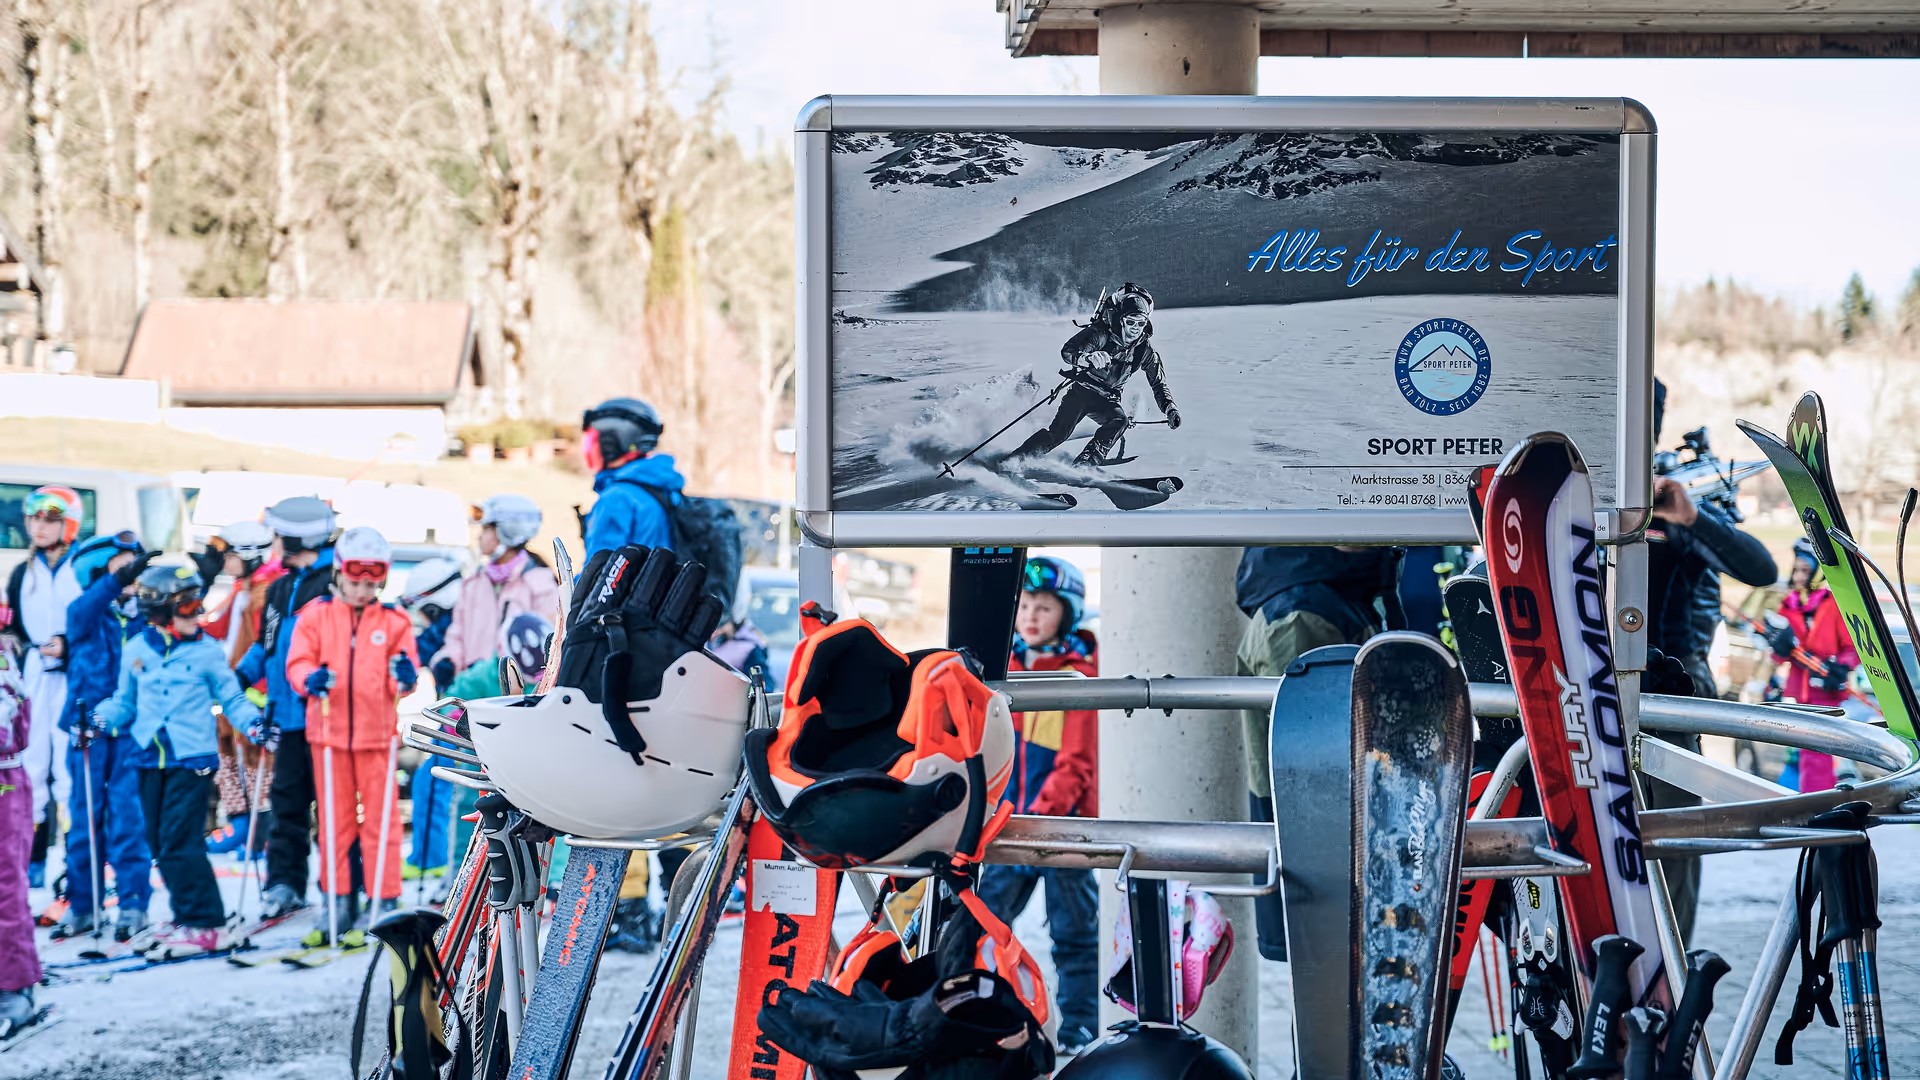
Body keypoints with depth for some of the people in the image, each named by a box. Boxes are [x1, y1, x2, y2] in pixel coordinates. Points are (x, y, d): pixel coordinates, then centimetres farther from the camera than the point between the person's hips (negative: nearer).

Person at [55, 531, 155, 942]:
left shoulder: (143, 614, 7)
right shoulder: (83, 613, 2)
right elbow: (91, 604, -22)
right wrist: (121, 579, -36)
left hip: (131, 731, 0)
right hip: (89, 728, 0)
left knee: (129, 819, -3)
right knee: (84, 819, 6)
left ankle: (133, 904, 4)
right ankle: (82, 905, 16)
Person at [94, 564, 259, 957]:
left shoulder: (207, 651, -2)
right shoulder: (136, 650, 7)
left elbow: (231, 697, 6)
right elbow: (125, 701, 17)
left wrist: (253, 721, -11)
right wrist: (99, 719, 0)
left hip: (192, 759, -5)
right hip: (151, 761, 5)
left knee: (179, 843, -12)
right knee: (162, 846, 8)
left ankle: (204, 926, -6)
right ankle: (190, 919, 19)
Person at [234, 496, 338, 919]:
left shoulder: (336, 582, -8)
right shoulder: (280, 590, 18)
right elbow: (267, 645, 27)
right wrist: (240, 676, 14)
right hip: (289, 714, 7)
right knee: (287, 798, 10)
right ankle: (284, 882, 16)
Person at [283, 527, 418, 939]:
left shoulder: (394, 622, 2)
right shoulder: (315, 616, 2)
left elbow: (401, 680, 3)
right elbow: (298, 661, -4)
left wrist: (405, 677, -21)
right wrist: (311, 678, -25)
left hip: (377, 732, -1)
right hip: (329, 731, 1)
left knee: (381, 820, 1)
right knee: (334, 820, 8)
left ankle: (385, 901, 8)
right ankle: (338, 902, 16)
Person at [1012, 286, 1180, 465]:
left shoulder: (1145, 349, -7)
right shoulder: (1101, 333, -19)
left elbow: (1159, 384, 1)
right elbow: (1067, 351, -30)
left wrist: (1170, 408, -16)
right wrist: (1088, 358, -52)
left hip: (1107, 399, 4)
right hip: (1081, 390, -4)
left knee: (1120, 420, -28)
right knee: (1059, 432, -19)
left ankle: (1084, 463, -27)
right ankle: (1016, 459, -7)